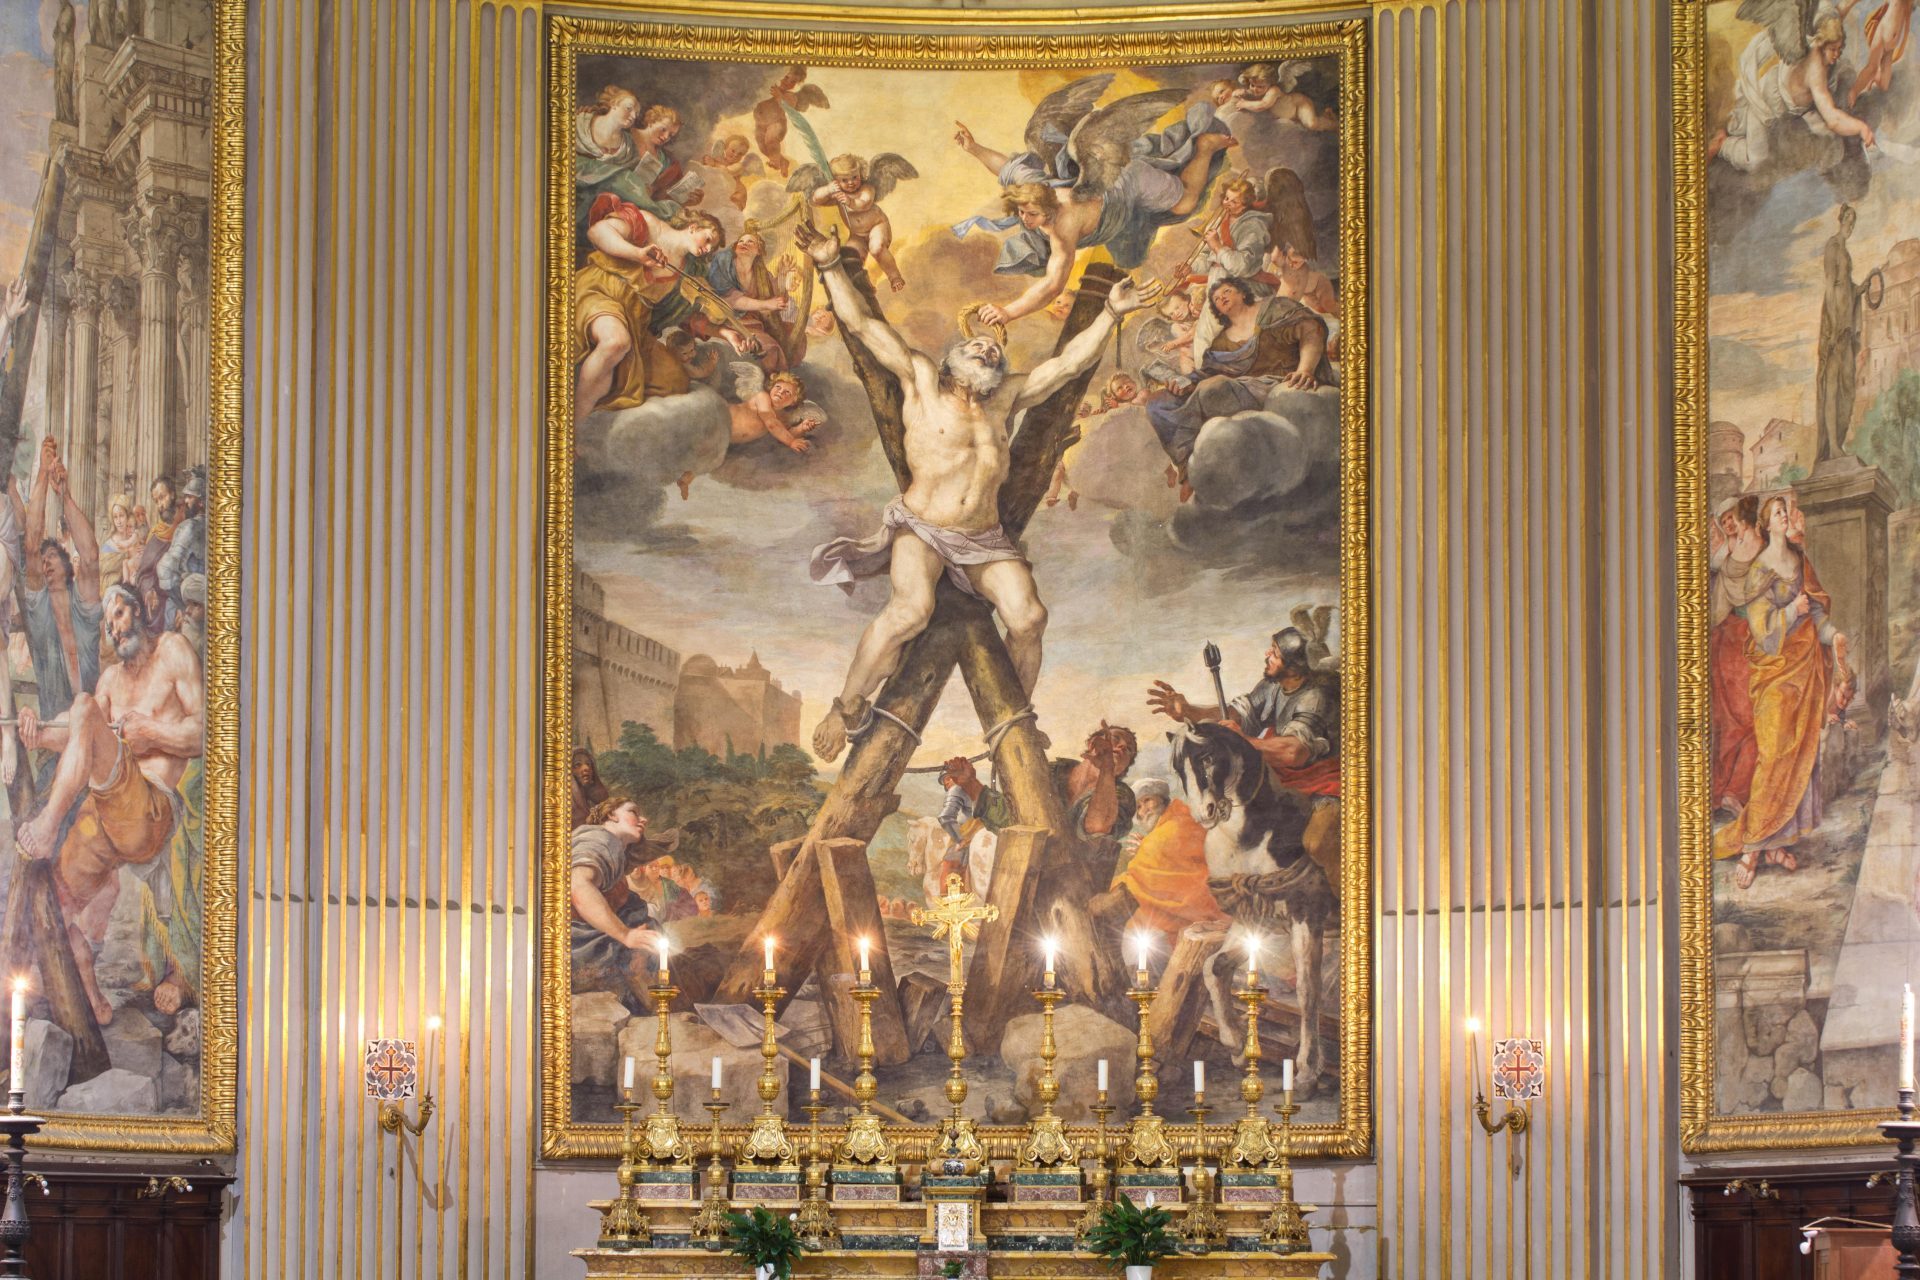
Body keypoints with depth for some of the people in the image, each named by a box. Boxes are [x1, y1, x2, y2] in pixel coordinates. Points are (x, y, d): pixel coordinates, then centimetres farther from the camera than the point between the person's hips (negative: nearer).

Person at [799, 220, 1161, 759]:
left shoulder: (1008, 399, 18)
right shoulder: (921, 380, 10)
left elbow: (1069, 362, 21)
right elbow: (864, 325, 5)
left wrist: (1110, 313, 17)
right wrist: (832, 267, -3)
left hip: (985, 542, 4)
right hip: (921, 528, -4)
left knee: (1028, 617, -20)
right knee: (911, 610, -31)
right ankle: (845, 710, -17)